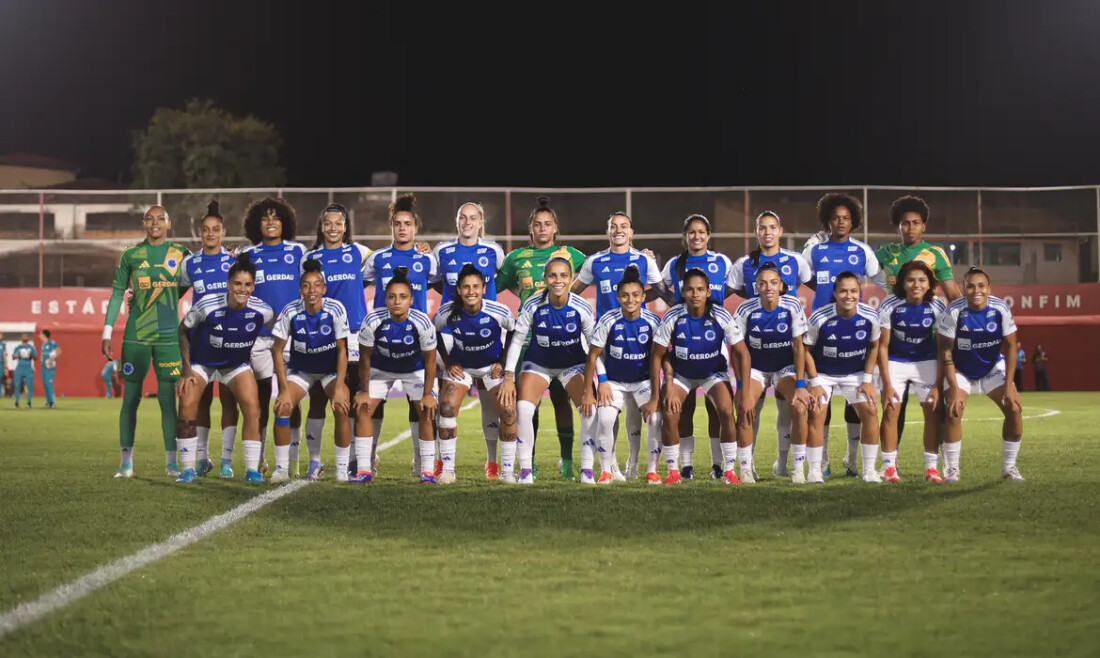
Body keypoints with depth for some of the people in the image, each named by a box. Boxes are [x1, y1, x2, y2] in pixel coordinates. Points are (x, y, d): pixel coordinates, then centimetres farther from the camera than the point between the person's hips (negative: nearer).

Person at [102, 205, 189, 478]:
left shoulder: (181, 253, 5)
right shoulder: (131, 255, 4)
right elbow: (117, 294, 4)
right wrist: (107, 334, -1)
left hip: (169, 335, 0)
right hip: (135, 336, 0)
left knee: (168, 397, 1)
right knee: (131, 397, 1)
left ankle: (171, 462, 4)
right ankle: (126, 461, 5)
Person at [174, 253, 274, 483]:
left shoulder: (262, 311, -22)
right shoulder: (208, 305, -28)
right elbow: (183, 330, -12)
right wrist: (186, 368, -14)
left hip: (237, 364, 1)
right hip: (200, 362, -1)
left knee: (252, 408, -15)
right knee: (188, 406, -15)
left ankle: (253, 469, -5)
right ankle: (188, 469, -1)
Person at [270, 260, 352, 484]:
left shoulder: (335, 309, -23)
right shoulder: (291, 312, -22)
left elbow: (342, 350, -14)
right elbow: (277, 351, -13)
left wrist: (339, 387, -20)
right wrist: (285, 390, -17)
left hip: (331, 369, -1)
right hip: (300, 369, 1)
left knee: (342, 408, -23)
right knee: (282, 407, -19)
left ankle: (342, 469, -10)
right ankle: (281, 468, -6)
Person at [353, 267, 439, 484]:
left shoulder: (422, 322, -32)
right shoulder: (373, 321, -31)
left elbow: (430, 360, -17)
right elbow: (365, 357, -15)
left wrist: (428, 394, -14)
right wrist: (364, 391, -9)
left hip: (414, 369, -1)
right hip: (381, 368, 1)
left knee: (426, 411, -12)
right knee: (362, 408, -10)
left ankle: (427, 470, -1)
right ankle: (364, 470, -3)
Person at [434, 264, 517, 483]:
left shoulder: (499, 312, -25)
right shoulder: (447, 313, -23)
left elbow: (514, 332, -4)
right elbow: (435, 334, -2)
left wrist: (503, 362, -7)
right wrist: (448, 362, -5)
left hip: (492, 365, 0)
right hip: (460, 365, 1)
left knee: (508, 412, -13)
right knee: (447, 408, -16)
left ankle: (508, 470, 2)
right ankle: (447, 469, -5)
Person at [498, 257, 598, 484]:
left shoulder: (581, 308, -20)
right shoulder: (533, 305, -21)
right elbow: (517, 340, -12)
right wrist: (509, 377, -16)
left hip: (573, 364, 0)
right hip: (538, 363, 0)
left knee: (590, 410, -17)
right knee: (523, 408, -20)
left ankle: (587, 470, -2)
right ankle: (525, 470, -8)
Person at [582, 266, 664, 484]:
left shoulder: (652, 321, -15)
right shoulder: (608, 321, -18)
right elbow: (593, 356, -10)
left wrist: (655, 397, -12)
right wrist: (588, 391, -10)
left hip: (644, 380, 1)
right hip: (613, 381, -1)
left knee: (656, 419, -19)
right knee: (604, 419, -23)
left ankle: (652, 470, -1)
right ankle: (606, 470, -5)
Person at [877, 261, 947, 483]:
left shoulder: (937, 308, -17)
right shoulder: (889, 306, -20)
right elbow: (882, 346, -13)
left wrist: (938, 384, -15)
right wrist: (887, 383, -16)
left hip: (926, 361, 1)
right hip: (895, 362, -1)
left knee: (933, 412, -7)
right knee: (890, 412, -9)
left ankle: (932, 467, 0)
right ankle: (889, 466, 0)